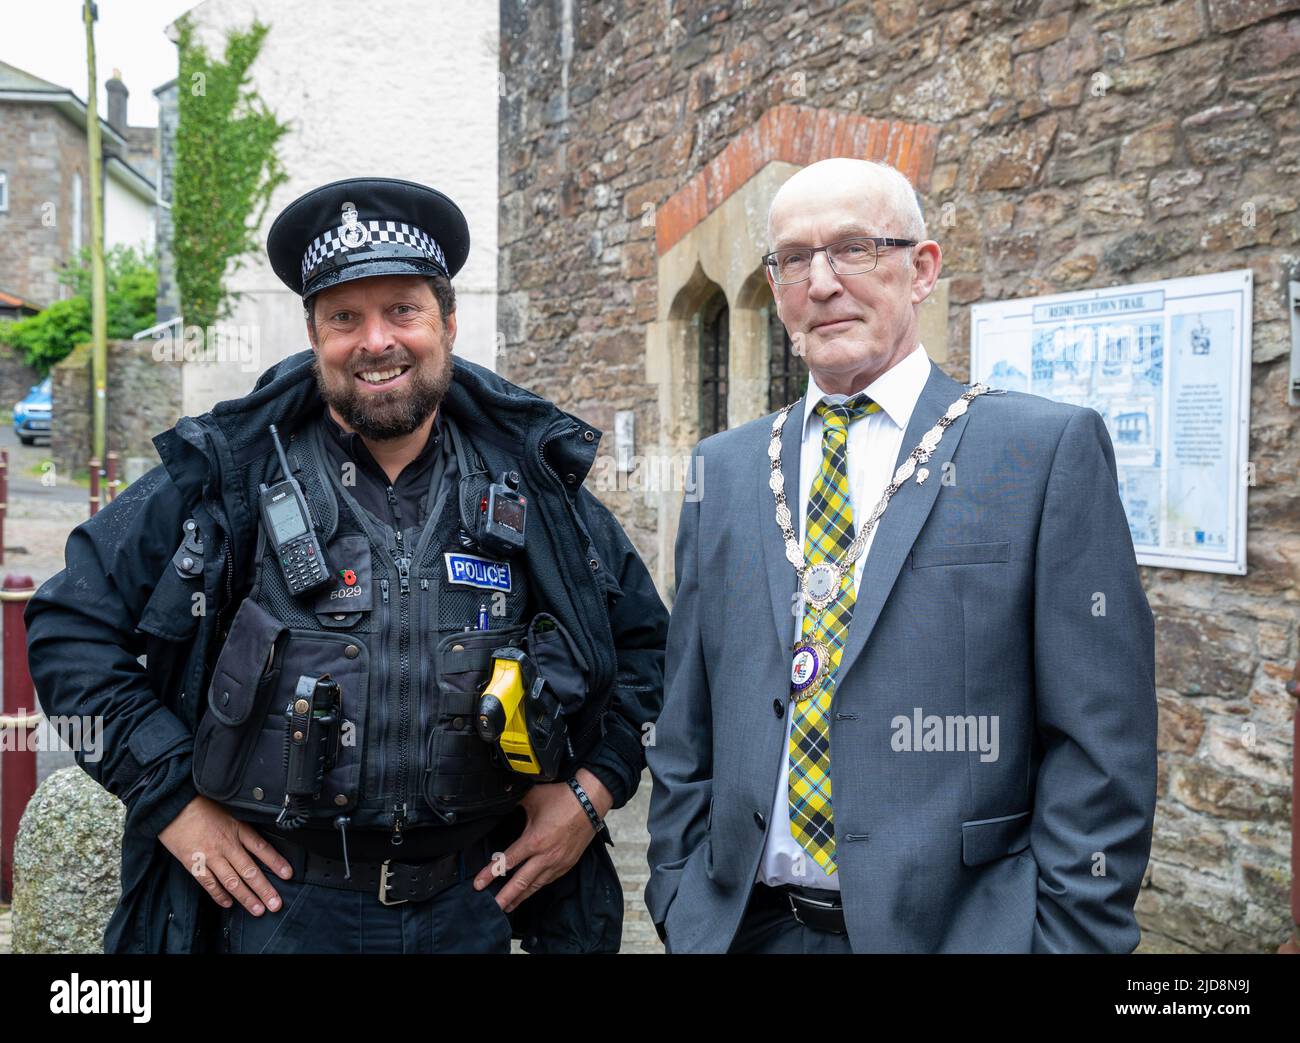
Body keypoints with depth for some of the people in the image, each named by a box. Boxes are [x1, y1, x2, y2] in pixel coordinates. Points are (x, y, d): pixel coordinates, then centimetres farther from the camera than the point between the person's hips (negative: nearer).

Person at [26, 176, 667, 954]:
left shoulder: (535, 484, 2)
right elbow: (71, 625, -1)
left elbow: (645, 637, 13)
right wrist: (170, 797, -7)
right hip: (284, 905, -2)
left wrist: (595, 787, 1)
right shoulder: (229, 477, -5)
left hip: (474, 904, 2)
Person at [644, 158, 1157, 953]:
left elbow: (1100, 748, -8)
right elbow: (687, 730, 8)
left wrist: (1067, 937, -11)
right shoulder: (726, 468, 5)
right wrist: (676, 905, 4)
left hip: (958, 925, -3)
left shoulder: (1051, 449, -7)